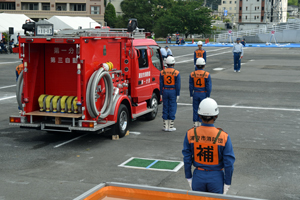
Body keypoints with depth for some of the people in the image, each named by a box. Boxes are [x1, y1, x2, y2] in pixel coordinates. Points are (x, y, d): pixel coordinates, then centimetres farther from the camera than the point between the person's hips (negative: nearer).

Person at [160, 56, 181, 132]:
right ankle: (171, 126, 5)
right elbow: (178, 85, -9)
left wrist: (161, 94, 6)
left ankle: (165, 126, 10)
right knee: (172, 108, 3)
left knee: (165, 108, 8)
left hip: (165, 92, 2)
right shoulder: (176, 73, -8)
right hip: (173, 92, -2)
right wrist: (177, 95, -3)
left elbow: (161, 84, 1)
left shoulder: (162, 72, -1)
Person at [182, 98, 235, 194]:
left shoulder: (190, 134, -11)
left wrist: (189, 177, 9)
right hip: (216, 178, -2)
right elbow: (229, 163, -11)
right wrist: (227, 183, 0)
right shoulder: (223, 136, -16)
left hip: (198, 176, 2)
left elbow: (187, 159, -3)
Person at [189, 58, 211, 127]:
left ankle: (195, 124, 11)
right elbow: (208, 87, -9)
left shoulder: (192, 74, -3)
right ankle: (200, 124, 7)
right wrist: (208, 96, -3)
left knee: (195, 109, 8)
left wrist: (191, 96, 7)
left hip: (195, 94, 2)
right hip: (204, 94, -2)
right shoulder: (207, 75, -10)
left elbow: (191, 86, 0)